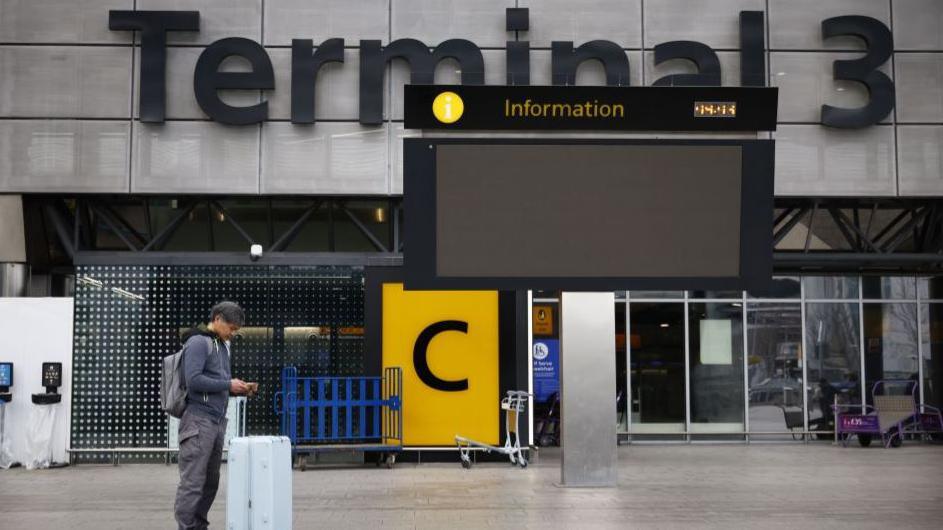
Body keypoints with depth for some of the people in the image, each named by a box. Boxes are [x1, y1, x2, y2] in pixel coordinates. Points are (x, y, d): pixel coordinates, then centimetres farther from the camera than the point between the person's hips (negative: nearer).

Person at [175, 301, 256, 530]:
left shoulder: (222, 346, 20)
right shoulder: (198, 342, -7)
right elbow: (193, 380, -17)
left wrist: (241, 389, 7)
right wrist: (228, 385, -13)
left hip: (217, 421, 9)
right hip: (198, 420, -9)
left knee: (210, 481, 8)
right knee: (193, 481, -9)